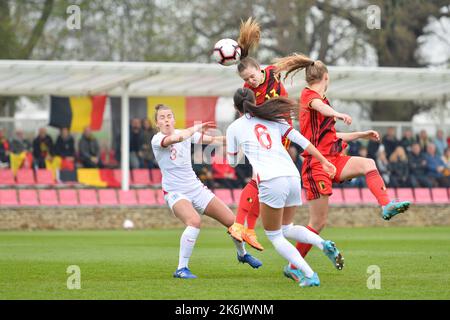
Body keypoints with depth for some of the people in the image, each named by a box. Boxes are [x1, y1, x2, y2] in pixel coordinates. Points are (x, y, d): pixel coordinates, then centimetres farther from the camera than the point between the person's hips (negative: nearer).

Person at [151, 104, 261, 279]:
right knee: (194, 221, -35)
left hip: (196, 188, 6)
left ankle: (242, 254, 35)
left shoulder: (186, 133, 3)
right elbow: (175, 138, -34)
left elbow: (212, 140, 2)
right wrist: (195, 129, -35)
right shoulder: (157, 140, -13)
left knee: (231, 221, 5)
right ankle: (181, 268, -26)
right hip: (175, 193, -6)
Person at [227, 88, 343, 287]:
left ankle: (310, 276, -6)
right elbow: (301, 140, 12)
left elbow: (232, 162, 24)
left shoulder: (234, 128, 11)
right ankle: (324, 245, -1)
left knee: (274, 236, 10)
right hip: (293, 177, 5)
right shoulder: (273, 119, 20)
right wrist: (324, 162, 14)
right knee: (286, 228, 26)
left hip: (270, 181, -5)